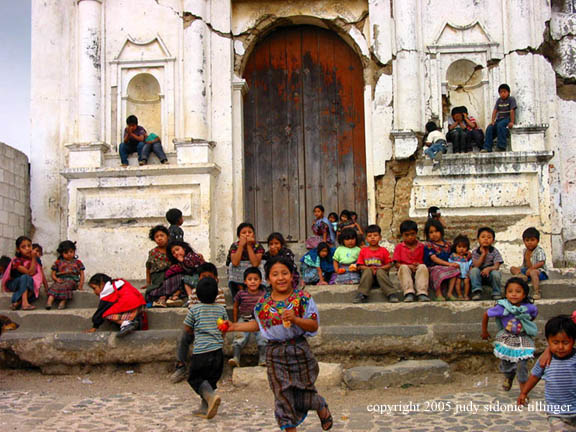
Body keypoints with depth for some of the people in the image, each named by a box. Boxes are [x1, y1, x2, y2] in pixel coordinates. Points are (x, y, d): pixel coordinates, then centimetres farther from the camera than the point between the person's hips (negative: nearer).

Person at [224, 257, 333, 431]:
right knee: (282, 394, 4)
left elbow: (314, 326, -11)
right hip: (275, 354, 2)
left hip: (299, 350, -2)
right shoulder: (263, 303, 1)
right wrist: (235, 326, 10)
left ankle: (322, 409, 42)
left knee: (304, 389, 10)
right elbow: (259, 324, 17)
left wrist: (295, 319, -26)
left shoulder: (302, 298, -9)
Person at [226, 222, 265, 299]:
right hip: (236, 280, 1)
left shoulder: (257, 246, -4)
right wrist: (241, 245, -20)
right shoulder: (235, 246, -4)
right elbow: (235, 263, -22)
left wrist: (249, 246, -20)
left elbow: (255, 264, -21)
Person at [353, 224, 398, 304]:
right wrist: (370, 268, -13)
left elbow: (389, 264, 2)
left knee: (380, 272, -33)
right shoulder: (363, 250, 9)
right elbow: (360, 266, 4)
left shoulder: (384, 250, 7)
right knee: (367, 271, -31)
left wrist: (379, 268, -15)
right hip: (368, 274, 1)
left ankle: (391, 294, -42)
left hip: (381, 271, -1)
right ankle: (362, 295, -40)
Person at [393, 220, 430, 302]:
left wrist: (418, 265, -17)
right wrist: (409, 267, -15)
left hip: (418, 271, 0)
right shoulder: (399, 247, 9)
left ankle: (422, 293, -43)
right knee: (403, 267, -33)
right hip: (406, 273, 0)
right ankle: (408, 293, -47)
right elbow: (397, 264, 1)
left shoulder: (421, 246, 11)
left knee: (423, 267, -31)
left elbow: (424, 261, 7)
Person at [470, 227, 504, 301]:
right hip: (479, 276, 1)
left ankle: (496, 293, -9)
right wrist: (483, 254, -16)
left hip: (490, 276, -1)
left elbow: (496, 266, -15)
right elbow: (476, 266, -14)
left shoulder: (495, 252, -4)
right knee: (474, 270, -29)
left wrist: (489, 268, -38)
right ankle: (477, 292, -22)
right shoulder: (475, 252, -2)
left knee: (495, 273, -32)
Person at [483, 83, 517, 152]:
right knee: (489, 128, -16)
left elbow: (512, 111, -13)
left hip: (507, 118, -6)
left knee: (500, 125, -35)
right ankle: (487, 148, -18)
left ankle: (501, 147, -35)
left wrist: (512, 122, -23)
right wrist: (492, 121, -7)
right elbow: (495, 111, 6)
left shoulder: (511, 99, -3)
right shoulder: (498, 100, 14)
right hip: (499, 119, 6)